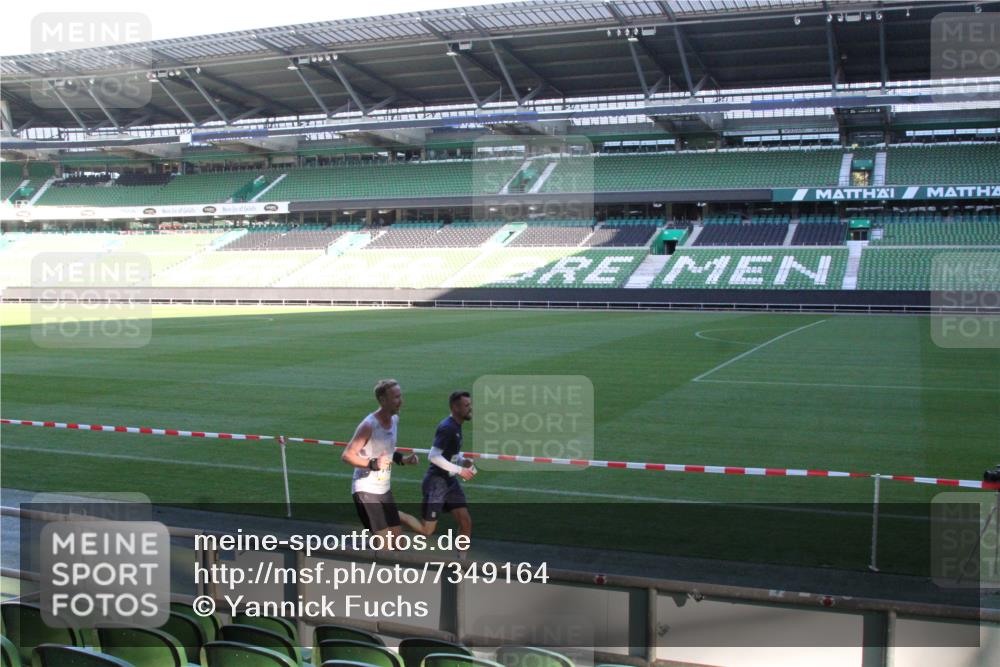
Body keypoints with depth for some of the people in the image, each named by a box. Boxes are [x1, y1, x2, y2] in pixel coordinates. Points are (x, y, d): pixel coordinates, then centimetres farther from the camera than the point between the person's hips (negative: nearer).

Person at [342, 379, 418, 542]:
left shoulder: (394, 420, 5)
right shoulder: (369, 425, -20)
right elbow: (346, 456, -21)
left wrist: (403, 459, 3)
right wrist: (373, 464, -32)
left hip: (385, 490, 8)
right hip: (366, 490, -8)